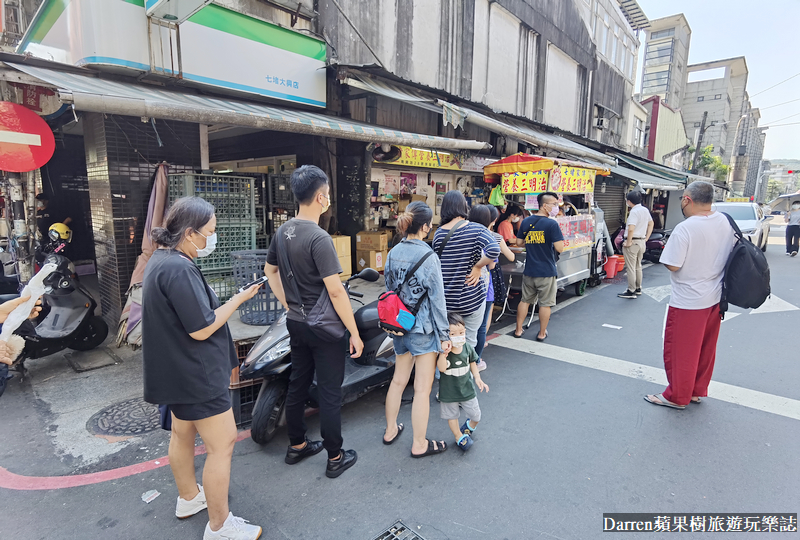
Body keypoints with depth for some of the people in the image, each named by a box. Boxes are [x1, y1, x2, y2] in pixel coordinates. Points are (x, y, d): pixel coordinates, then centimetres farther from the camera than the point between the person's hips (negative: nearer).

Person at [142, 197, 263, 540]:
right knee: (222, 445, 0)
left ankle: (188, 497, 45)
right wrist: (240, 298, -17)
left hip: (177, 371, 11)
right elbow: (201, 329, -25)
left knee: (183, 433, 25)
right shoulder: (179, 269, -27)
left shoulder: (161, 260, 7)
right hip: (196, 374, -11)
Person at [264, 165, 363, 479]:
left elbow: (270, 270, 18)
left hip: (296, 322, 8)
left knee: (298, 384, 19)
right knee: (330, 392, 5)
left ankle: (297, 445, 36)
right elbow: (335, 291, -24)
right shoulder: (319, 238, -22)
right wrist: (355, 333, -17)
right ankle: (335, 458, 21)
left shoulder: (283, 231, 4)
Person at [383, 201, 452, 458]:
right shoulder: (429, 258, -18)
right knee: (422, 388, 6)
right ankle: (419, 444, 20)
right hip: (423, 329, -7)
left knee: (398, 380, 22)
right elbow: (437, 300, -15)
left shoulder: (393, 253, 2)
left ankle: (390, 430, 37)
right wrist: (444, 335, -8)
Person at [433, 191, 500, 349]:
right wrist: (478, 267, -12)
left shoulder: (438, 233, 0)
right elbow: (494, 250, -25)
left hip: (446, 298, 3)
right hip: (471, 297, -3)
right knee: (469, 340, 13)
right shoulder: (476, 229, -9)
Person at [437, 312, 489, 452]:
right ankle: (459, 437, 41)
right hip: (449, 392, -3)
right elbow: (441, 368, -33)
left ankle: (469, 426, 46)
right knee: (452, 415, 16)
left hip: (467, 389, 3)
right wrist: (443, 353, -45)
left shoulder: (467, 347, -10)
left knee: (476, 415, 13)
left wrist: (478, 378, -2)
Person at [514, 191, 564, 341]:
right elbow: (559, 248, -18)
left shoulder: (526, 221, 3)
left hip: (529, 271, 5)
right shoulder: (552, 224, -15)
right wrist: (549, 242, -1)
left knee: (525, 300, 17)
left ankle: (518, 330, 24)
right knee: (545, 303, 9)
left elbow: (519, 243, 12)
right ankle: (542, 333, 20)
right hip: (547, 272, -5)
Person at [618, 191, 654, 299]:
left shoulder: (634, 212, -20)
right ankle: (638, 289, 29)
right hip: (642, 241, 9)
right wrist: (646, 238, 20)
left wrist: (628, 243, -21)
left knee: (630, 268, -2)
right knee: (638, 266, 19)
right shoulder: (645, 210, 9)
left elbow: (631, 229, -30)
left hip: (633, 242, -9)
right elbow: (651, 224, 21)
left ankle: (631, 291, 3)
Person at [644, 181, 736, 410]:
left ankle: (677, 397, 21)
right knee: (706, 348, 20)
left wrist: (669, 250, -3)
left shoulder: (685, 229, -23)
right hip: (714, 298, 8)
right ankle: (698, 391, 35)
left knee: (680, 350, 7)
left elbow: (672, 265, -22)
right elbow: (731, 255, 12)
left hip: (688, 301, -8)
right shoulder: (725, 222, 1)